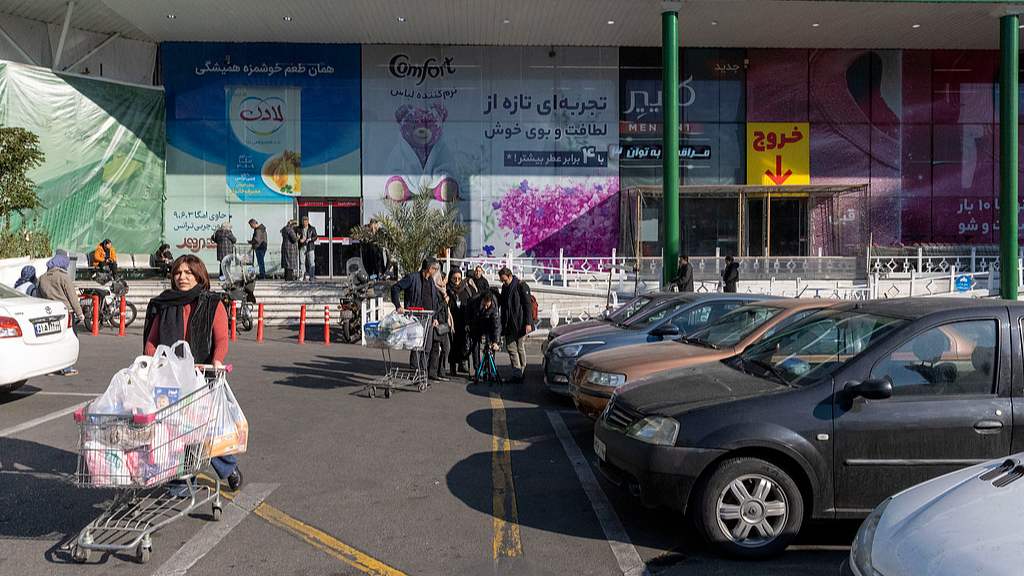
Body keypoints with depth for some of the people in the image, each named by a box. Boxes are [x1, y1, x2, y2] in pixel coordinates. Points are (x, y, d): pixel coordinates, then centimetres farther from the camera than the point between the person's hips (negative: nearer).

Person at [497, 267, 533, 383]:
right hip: (509, 325, 7)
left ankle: (522, 372, 6)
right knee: (511, 347, 2)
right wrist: (503, 323, 18)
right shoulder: (504, 287, 14)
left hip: (520, 324, -7)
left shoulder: (521, 286, -8)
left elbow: (528, 305, -10)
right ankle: (518, 372, 6)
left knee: (521, 348, 0)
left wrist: (528, 323, -16)